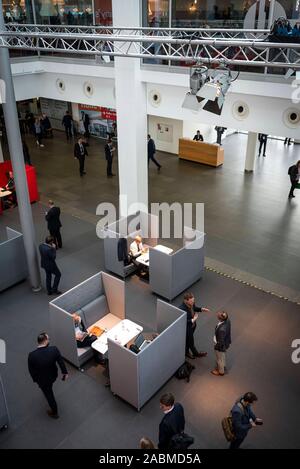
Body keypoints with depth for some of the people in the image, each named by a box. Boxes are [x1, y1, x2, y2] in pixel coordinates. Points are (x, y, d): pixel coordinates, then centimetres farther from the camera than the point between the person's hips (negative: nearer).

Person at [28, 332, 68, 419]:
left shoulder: (32, 355, -33)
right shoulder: (54, 349, -30)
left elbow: (31, 370, -16)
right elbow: (61, 362, -16)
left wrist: (35, 379, 4)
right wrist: (65, 372, 2)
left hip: (42, 380, -3)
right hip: (53, 376, 3)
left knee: (49, 395, 23)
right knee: (49, 389, 37)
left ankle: (54, 413, 46)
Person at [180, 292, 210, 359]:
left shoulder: (191, 303, -17)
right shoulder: (182, 309, -39)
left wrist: (201, 309, -8)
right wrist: (193, 320, -32)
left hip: (193, 324, 7)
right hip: (187, 327, -7)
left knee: (188, 339, 29)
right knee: (191, 341, 18)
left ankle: (186, 352, 53)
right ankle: (196, 353, 45)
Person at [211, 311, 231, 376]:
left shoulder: (222, 329, -44)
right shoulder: (227, 321, -20)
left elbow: (221, 341, -30)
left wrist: (216, 347, -11)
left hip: (221, 346, -8)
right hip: (226, 343, 8)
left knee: (220, 358, 22)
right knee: (223, 356, 34)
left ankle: (221, 371, 47)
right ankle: (223, 366, 60)